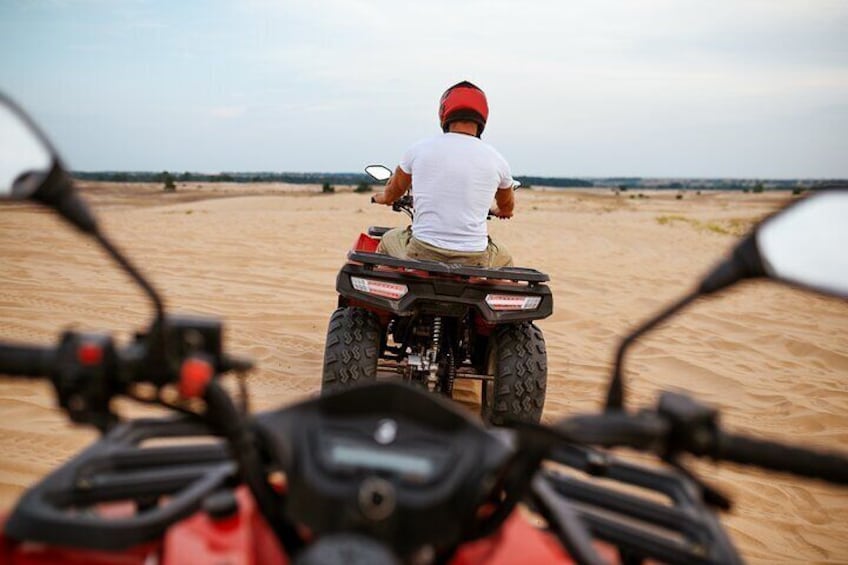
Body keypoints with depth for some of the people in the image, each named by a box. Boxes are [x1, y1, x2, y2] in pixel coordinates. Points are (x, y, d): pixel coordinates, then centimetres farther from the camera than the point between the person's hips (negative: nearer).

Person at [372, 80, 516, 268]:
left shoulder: (419, 149, 1)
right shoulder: (496, 160, 3)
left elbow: (394, 191, 21)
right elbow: (507, 207, 23)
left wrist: (384, 198, 46)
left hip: (422, 253, 0)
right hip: (473, 261, 1)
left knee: (388, 240, 31)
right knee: (504, 259, 33)